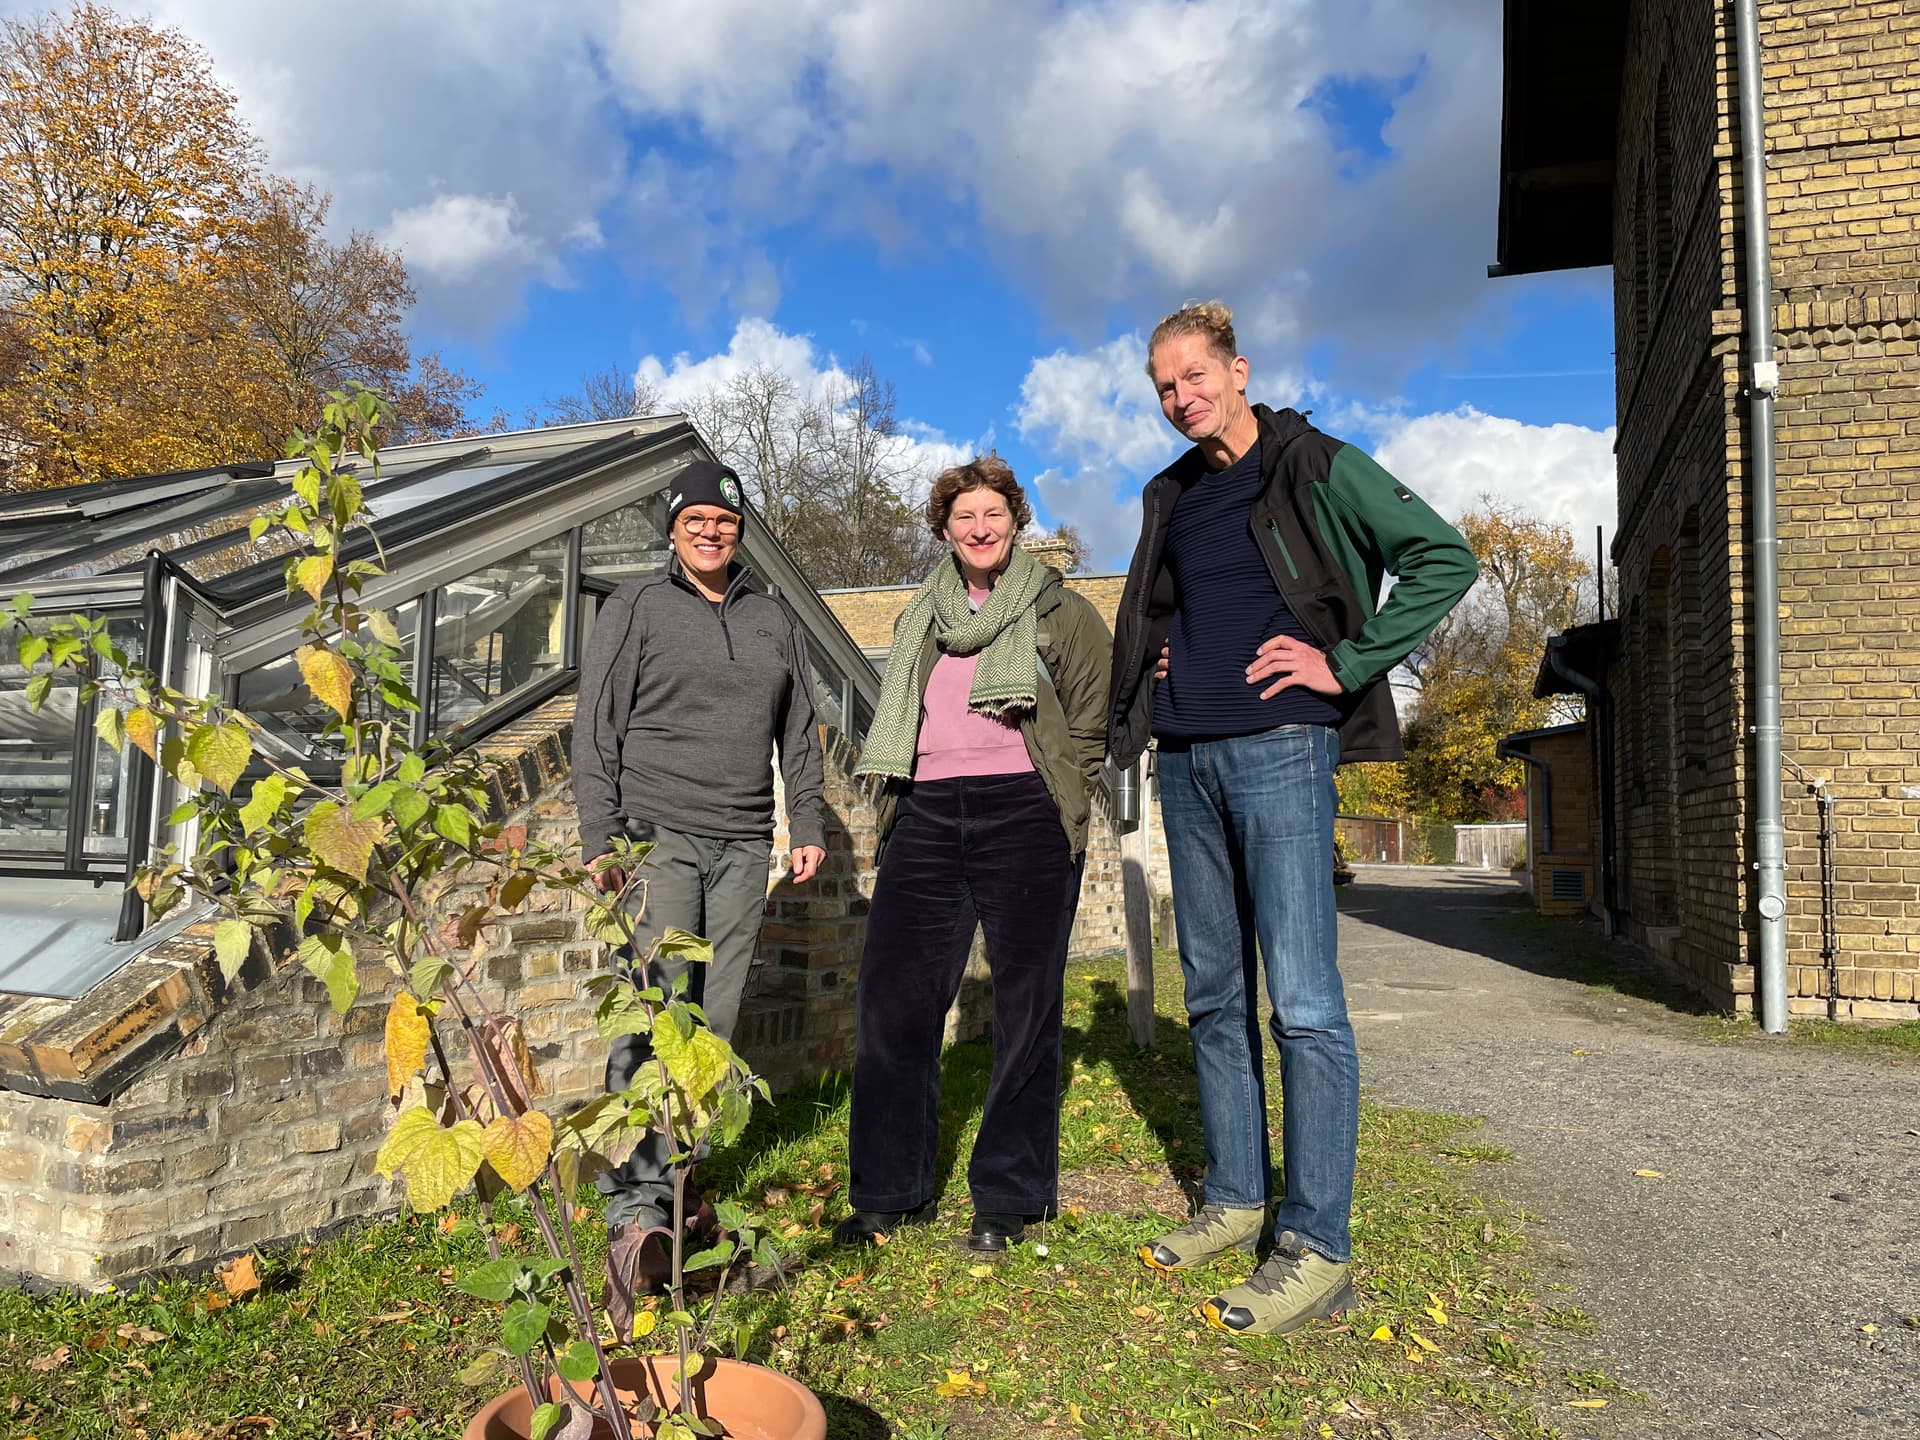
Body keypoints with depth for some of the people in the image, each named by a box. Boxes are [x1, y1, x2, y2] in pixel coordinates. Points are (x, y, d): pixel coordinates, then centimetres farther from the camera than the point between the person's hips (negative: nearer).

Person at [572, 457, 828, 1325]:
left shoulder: (775, 620, 17)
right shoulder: (636, 609, 6)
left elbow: (799, 733, 19)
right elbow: (597, 730, 1)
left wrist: (810, 824, 11)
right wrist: (601, 837, -7)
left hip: (744, 847, 4)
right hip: (658, 836, -4)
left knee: (713, 1022, 2)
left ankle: (662, 1179, 11)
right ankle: (635, 1209, -11)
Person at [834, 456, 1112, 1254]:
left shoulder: (1060, 610, 7)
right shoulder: (919, 619, 19)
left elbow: (1097, 713, 4)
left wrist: (1055, 797, -3)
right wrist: (897, 808, 15)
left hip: (1024, 818, -4)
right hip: (926, 819, 4)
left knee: (1024, 1008, 2)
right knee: (892, 1000, 1)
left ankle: (1009, 1198, 16)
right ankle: (890, 1191, 15)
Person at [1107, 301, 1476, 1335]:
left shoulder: (1316, 467, 0)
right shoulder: (1170, 498, 18)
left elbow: (1446, 558, -6)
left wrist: (1346, 662, -11)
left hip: (1278, 749, -7)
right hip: (1186, 757, 7)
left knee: (1301, 1001, -8)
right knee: (1213, 993, 10)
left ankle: (1317, 1250, -2)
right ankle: (1235, 1199, 23)